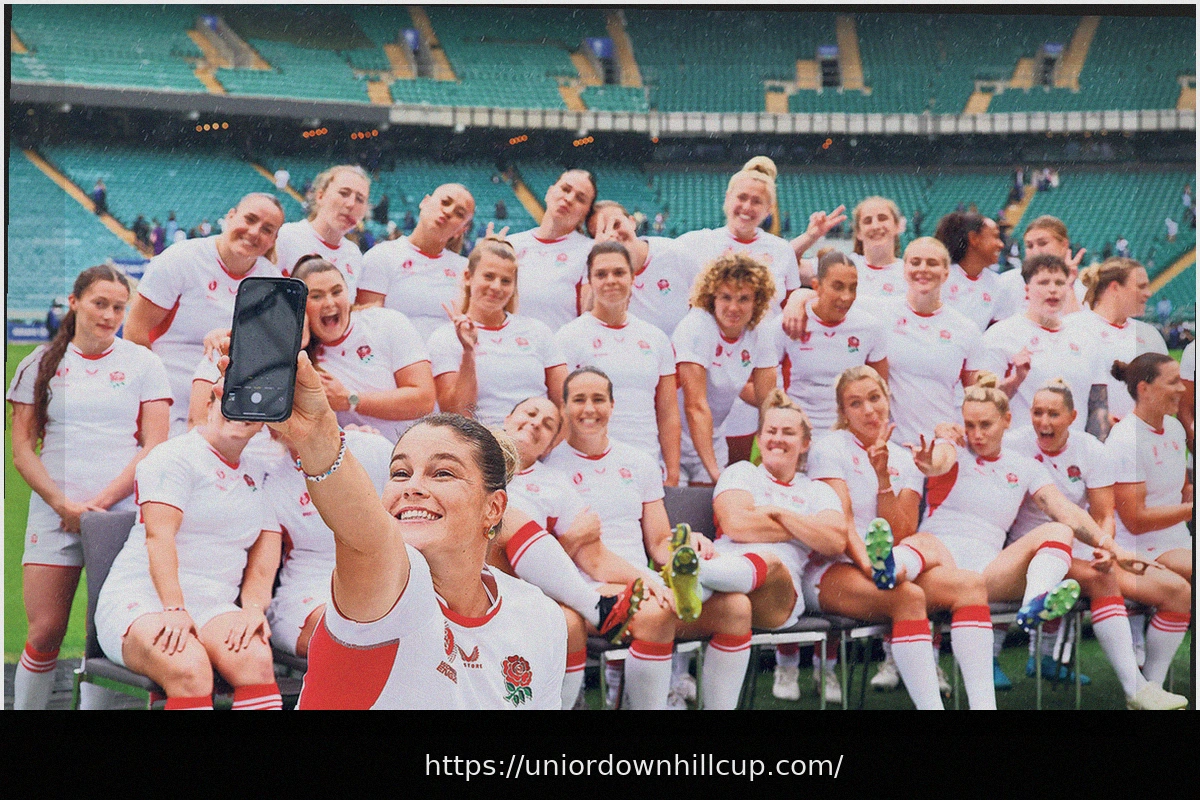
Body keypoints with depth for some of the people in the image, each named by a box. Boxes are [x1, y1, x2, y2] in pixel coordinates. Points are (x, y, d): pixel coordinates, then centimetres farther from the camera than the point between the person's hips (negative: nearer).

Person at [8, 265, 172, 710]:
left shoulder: (142, 364, 8)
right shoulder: (41, 363, 11)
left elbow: (155, 446, 2)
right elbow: (22, 448, 7)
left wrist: (101, 501, -8)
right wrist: (63, 503, -6)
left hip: (122, 515, -1)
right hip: (54, 514, 1)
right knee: (45, 632, -4)